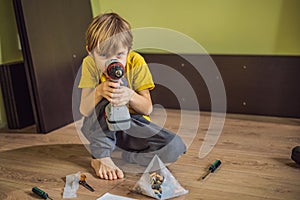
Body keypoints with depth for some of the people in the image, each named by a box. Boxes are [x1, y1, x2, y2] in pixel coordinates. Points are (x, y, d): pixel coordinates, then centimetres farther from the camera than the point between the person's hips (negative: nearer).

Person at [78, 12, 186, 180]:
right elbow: (84, 111, -18)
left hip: (130, 124, 1)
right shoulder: (90, 64, -13)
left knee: (175, 148, -23)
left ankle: (121, 154, -4)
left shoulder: (136, 62, -14)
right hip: (98, 127, 0)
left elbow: (147, 109, -14)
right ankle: (100, 157, -20)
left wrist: (131, 95, -34)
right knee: (114, 87, -32)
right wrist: (99, 91, -37)